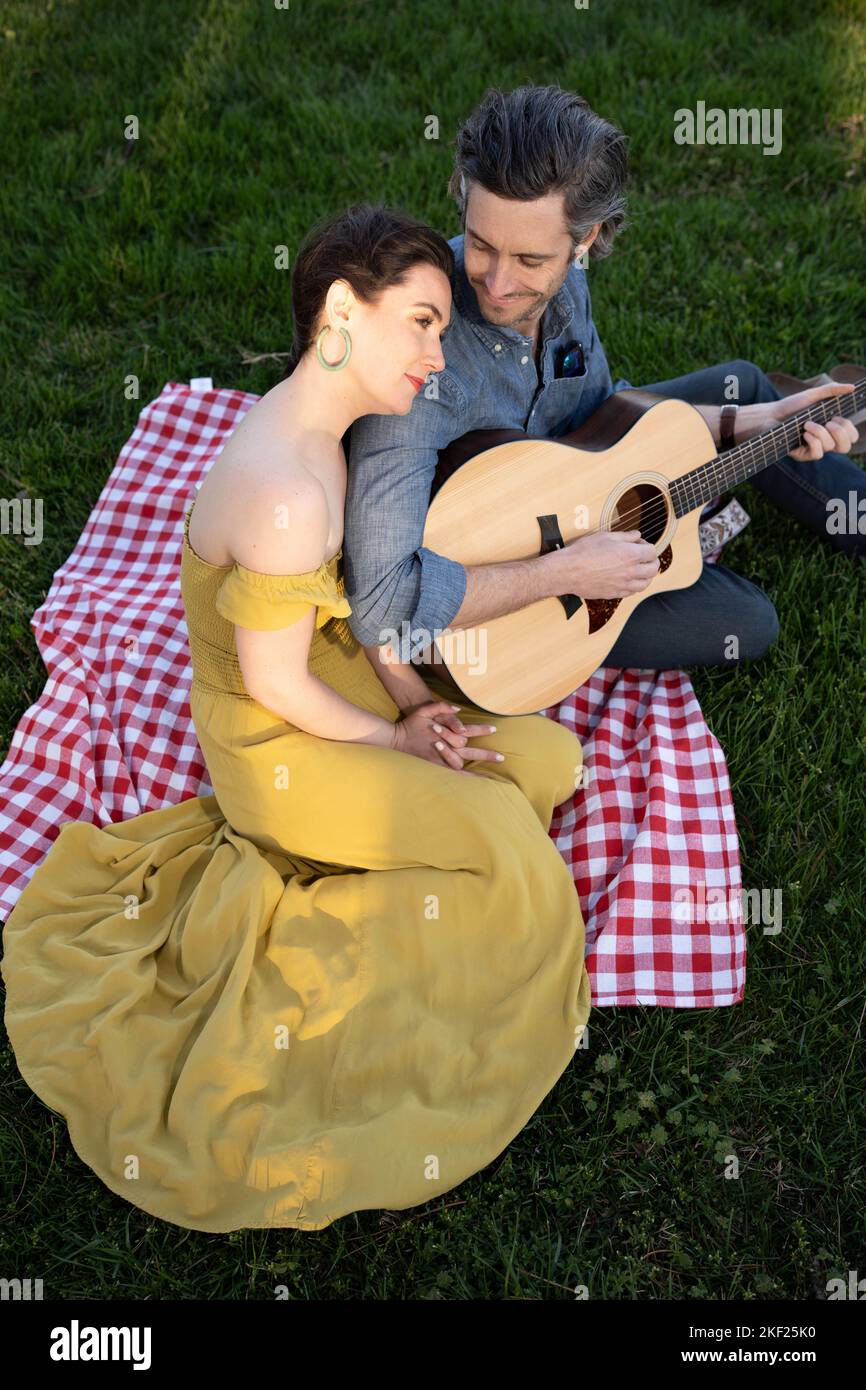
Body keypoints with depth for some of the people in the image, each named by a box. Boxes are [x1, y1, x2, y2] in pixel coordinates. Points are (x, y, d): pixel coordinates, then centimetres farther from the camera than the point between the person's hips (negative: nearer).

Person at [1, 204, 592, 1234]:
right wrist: (396, 738, -10)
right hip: (276, 750, -9)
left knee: (553, 760, 5)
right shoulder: (283, 493, -35)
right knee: (505, 835, -12)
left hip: (338, 685, 9)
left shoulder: (316, 430, -4)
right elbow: (275, 684, -25)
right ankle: (306, 915, 11)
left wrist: (415, 696, -2)